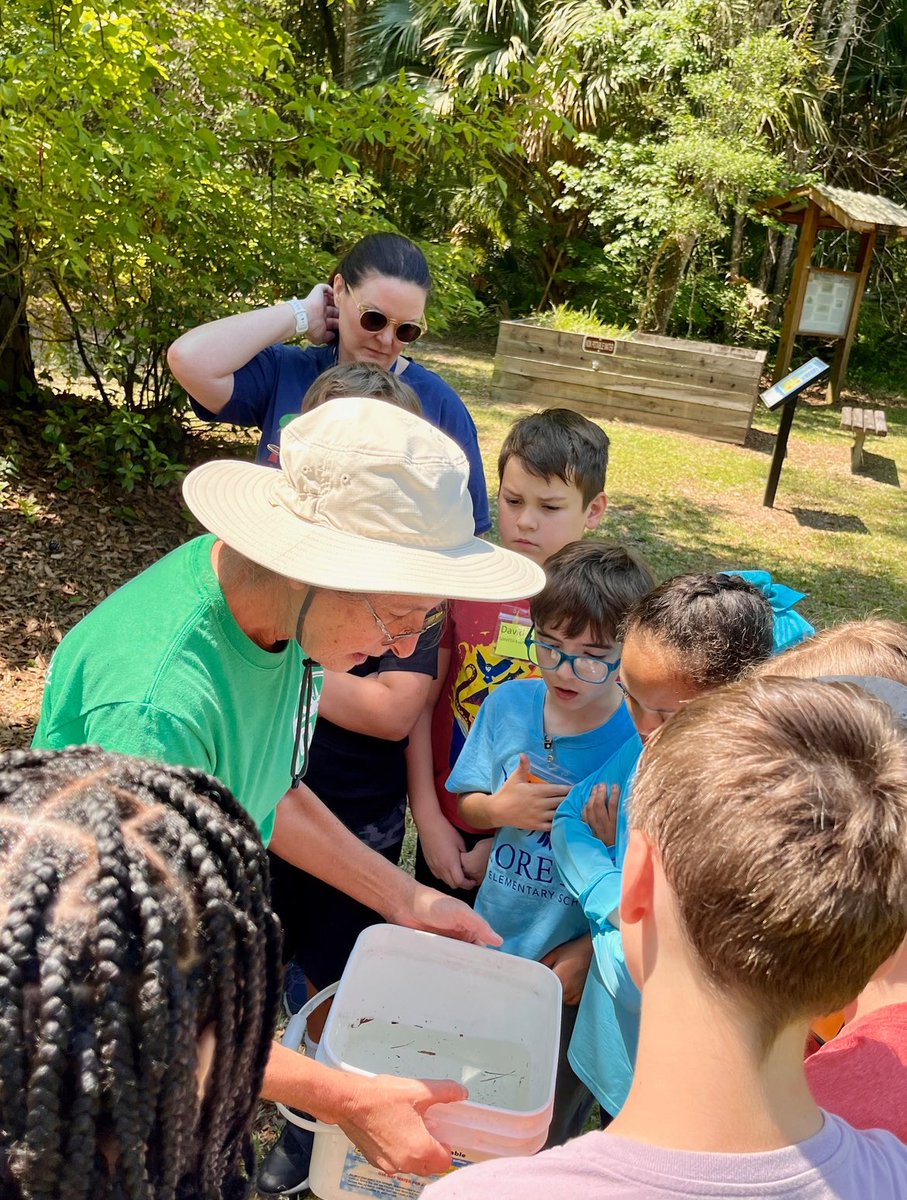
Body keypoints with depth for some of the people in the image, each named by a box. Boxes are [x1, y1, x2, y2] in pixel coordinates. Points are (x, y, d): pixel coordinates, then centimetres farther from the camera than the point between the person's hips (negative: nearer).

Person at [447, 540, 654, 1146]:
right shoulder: (509, 703, -10)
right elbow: (466, 805, 2)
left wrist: (593, 948, -18)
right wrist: (500, 807, -19)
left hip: (577, 966, -3)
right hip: (492, 943, 4)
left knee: (552, 1128, 21)